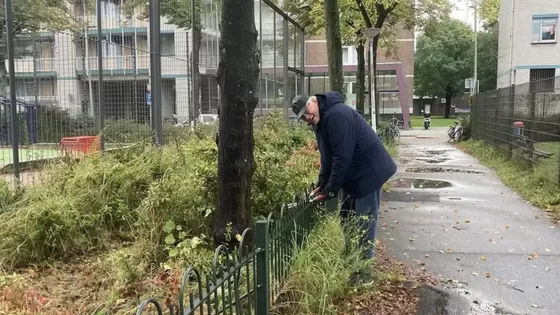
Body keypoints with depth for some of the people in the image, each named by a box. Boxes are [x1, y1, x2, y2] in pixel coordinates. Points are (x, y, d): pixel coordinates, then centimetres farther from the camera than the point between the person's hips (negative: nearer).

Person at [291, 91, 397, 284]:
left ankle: (363, 271, 6)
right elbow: (327, 156, 14)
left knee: (364, 225, -4)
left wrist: (331, 189, -22)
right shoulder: (320, 121, 8)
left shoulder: (337, 115, -24)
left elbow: (343, 156, -27)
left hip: (368, 173, -10)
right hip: (353, 176, 10)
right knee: (346, 222, 16)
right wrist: (322, 183, 5)